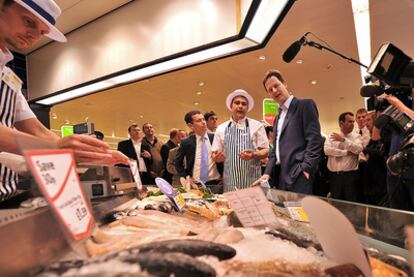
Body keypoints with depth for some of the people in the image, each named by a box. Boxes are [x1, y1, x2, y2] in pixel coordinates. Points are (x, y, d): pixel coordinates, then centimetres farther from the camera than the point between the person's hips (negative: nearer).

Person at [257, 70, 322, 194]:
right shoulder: (278, 117, 21)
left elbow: (315, 139, -11)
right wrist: (268, 173, 8)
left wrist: (306, 169, -18)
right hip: (281, 175, 7)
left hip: (298, 174, -7)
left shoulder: (305, 105, -1)